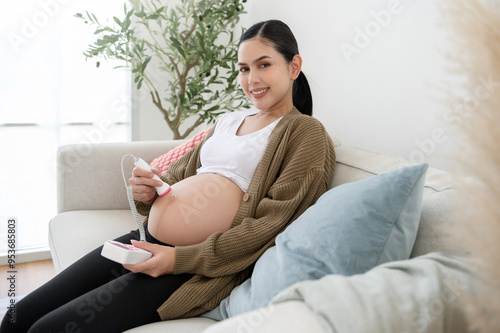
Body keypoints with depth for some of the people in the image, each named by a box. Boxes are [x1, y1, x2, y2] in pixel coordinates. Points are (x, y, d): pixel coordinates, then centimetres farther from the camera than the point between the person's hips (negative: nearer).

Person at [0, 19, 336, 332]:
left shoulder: (307, 133, -3)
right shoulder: (228, 121, 20)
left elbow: (272, 224, -13)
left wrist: (180, 259, -19)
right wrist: (148, 193, -1)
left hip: (200, 265, -7)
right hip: (148, 240, 7)